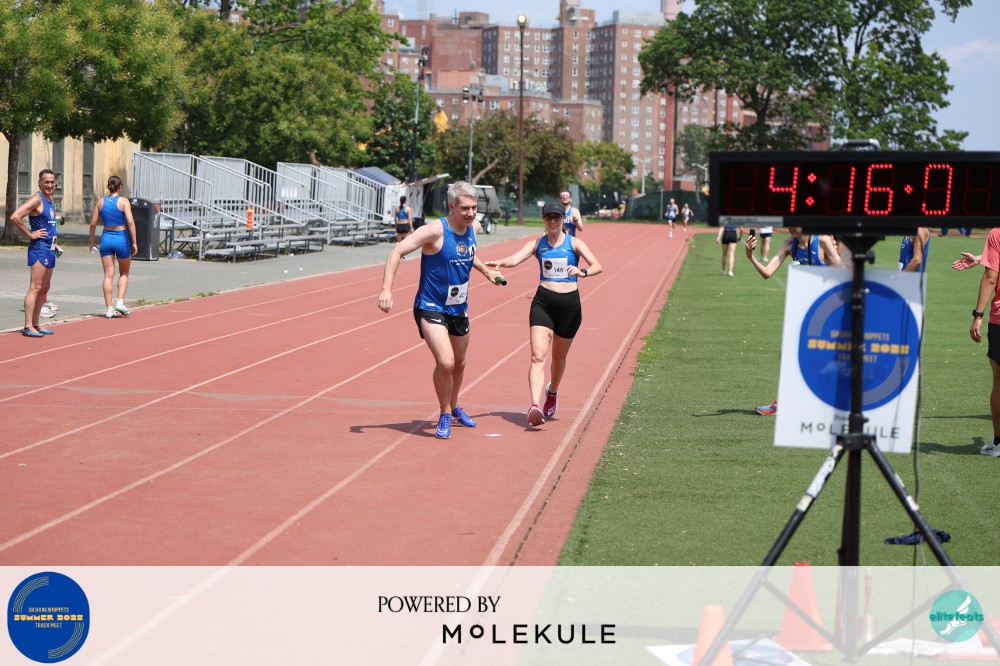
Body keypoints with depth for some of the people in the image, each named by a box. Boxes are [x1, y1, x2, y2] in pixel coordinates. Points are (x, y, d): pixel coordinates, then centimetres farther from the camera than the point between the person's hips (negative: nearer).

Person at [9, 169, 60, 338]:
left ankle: (35, 324, 21)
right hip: (38, 248, -10)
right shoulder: (36, 199, -12)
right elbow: (15, 217, -23)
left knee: (44, 288, 14)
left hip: (49, 249, 10)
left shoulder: (50, 200, 15)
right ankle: (28, 327, -13)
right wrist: (30, 234, -17)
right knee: (35, 287, -12)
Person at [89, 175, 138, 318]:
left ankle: (109, 309, 2)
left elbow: (93, 223, 5)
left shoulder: (101, 202, 4)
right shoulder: (123, 201, -7)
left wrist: (92, 242, 15)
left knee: (108, 275, 5)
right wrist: (134, 242, -12)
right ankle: (120, 302, 1)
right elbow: (130, 222, -15)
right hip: (121, 238, -3)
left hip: (106, 238, 3)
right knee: (124, 273, 16)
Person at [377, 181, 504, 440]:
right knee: (445, 362, -22)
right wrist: (386, 289, -34)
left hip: (459, 309, 7)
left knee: (459, 363, 21)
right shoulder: (436, 231, -22)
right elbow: (397, 251, -25)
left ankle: (454, 407, 47)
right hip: (431, 309, -7)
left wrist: (486, 271, 31)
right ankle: (445, 415, 1)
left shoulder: (471, 230, 0)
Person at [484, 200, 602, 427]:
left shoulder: (574, 243, 3)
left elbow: (597, 266, -9)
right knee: (538, 355, -17)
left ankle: (552, 392, 46)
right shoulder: (537, 244, 6)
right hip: (542, 302, 0)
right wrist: (499, 263, -33)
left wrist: (583, 272, -31)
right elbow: (515, 259, -10)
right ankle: (535, 406, -29)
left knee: (558, 358, 16)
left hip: (570, 304, 0)